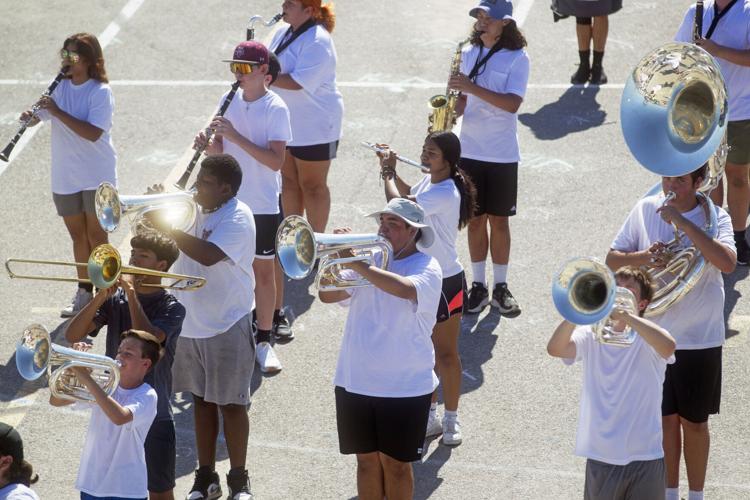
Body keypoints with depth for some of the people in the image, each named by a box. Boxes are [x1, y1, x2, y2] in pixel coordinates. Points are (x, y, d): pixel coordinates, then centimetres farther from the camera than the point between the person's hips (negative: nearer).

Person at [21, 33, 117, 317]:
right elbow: (36, 118, 7)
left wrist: (58, 112, -27)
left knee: (96, 237, 0)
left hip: (96, 177, -6)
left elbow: (92, 133, -24)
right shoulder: (60, 87, 5)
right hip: (65, 178, 6)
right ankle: (84, 293, 24)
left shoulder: (100, 92, -14)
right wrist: (29, 117, -17)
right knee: (78, 236, 14)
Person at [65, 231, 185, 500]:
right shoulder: (115, 299, 2)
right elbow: (73, 335, -6)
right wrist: (102, 296, -17)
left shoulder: (171, 307, -9)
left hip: (154, 415, -4)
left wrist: (131, 292, -20)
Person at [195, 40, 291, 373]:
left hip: (263, 205, -5)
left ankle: (264, 341, 13)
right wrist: (209, 145, -15)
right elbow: (220, 151, 8)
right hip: (229, 200, 5)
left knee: (263, 270, 5)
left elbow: (276, 161, -21)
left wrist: (236, 137, -27)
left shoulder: (276, 109, -12)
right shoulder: (229, 102, 4)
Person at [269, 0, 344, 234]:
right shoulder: (284, 34, 7)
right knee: (289, 180, 16)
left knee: (312, 185, 1)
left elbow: (296, 82, -28)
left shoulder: (317, 41, -22)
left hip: (314, 125, -9)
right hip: (287, 123, 9)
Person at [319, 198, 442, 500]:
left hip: (404, 386, -4)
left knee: (395, 462, 6)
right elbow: (327, 295, -1)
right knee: (367, 460, 13)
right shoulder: (369, 260, 6)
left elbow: (405, 288, -31)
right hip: (356, 381, 4)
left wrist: (356, 264, -33)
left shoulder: (426, 268, -8)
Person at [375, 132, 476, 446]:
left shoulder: (445, 194, -27)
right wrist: (392, 171, 11)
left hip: (444, 281, -9)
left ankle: (451, 420, 19)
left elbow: (398, 203, -34)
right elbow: (409, 195, 26)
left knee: (445, 353, 6)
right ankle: (431, 415, 28)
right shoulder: (429, 181, 2)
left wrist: (387, 175, -16)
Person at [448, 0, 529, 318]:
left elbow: (512, 103, -20)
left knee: (499, 220, 4)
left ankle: (501, 288, 14)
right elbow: (464, 98, 12)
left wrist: (473, 88, -27)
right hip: (469, 151, 3)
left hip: (502, 155, -3)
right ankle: (478, 286, 15)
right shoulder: (469, 54, 6)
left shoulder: (517, 58, -9)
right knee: (475, 219, 7)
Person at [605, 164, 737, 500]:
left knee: (694, 422, 11)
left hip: (699, 340, -2)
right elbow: (612, 260, 1)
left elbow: (727, 263, -28)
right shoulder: (645, 210, -3)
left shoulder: (715, 217, -10)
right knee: (666, 418, 13)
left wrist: (683, 223, -30)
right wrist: (643, 257, -19)